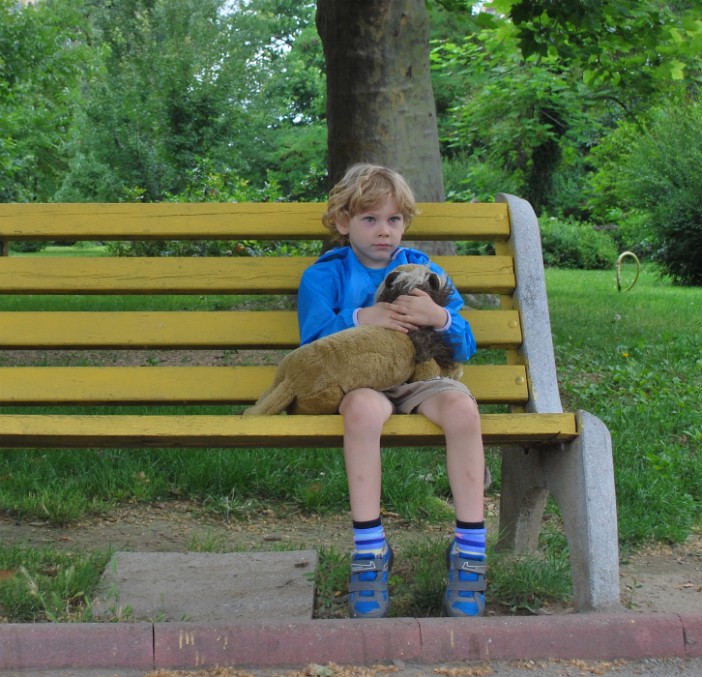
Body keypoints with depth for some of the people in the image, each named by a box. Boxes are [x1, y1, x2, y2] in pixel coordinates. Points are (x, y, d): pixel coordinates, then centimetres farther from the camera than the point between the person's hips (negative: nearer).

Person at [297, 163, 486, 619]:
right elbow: (313, 342, -2)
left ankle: (471, 551, -24)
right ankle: (369, 551, -31)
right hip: (359, 380, -2)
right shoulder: (325, 275, 11)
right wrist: (360, 319, -16)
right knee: (364, 407, -39)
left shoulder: (425, 271, 15)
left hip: (419, 377, 2)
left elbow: (465, 348, 8)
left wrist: (441, 318, -14)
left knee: (461, 406, -32)